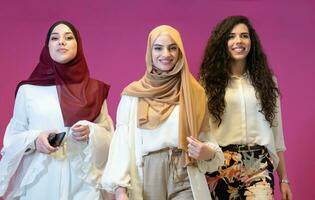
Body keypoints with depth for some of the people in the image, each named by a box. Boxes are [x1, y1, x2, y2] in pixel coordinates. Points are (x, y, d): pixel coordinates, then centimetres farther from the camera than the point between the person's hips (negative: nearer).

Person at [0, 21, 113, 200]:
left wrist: (91, 133, -12)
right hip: (40, 184, 0)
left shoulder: (95, 91, 4)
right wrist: (34, 140, -14)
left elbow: (109, 139, 7)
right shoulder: (27, 90, 3)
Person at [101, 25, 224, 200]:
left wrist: (209, 153, -14)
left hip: (184, 180, 1)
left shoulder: (195, 92, 4)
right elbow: (122, 143, -3)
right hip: (145, 178, 0)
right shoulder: (133, 94, 1)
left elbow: (205, 138, 8)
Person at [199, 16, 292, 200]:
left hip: (259, 166, 1)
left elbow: (276, 131, 11)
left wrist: (284, 179, 11)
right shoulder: (210, 80, 3)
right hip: (220, 166, -1)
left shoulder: (266, 80, 9)